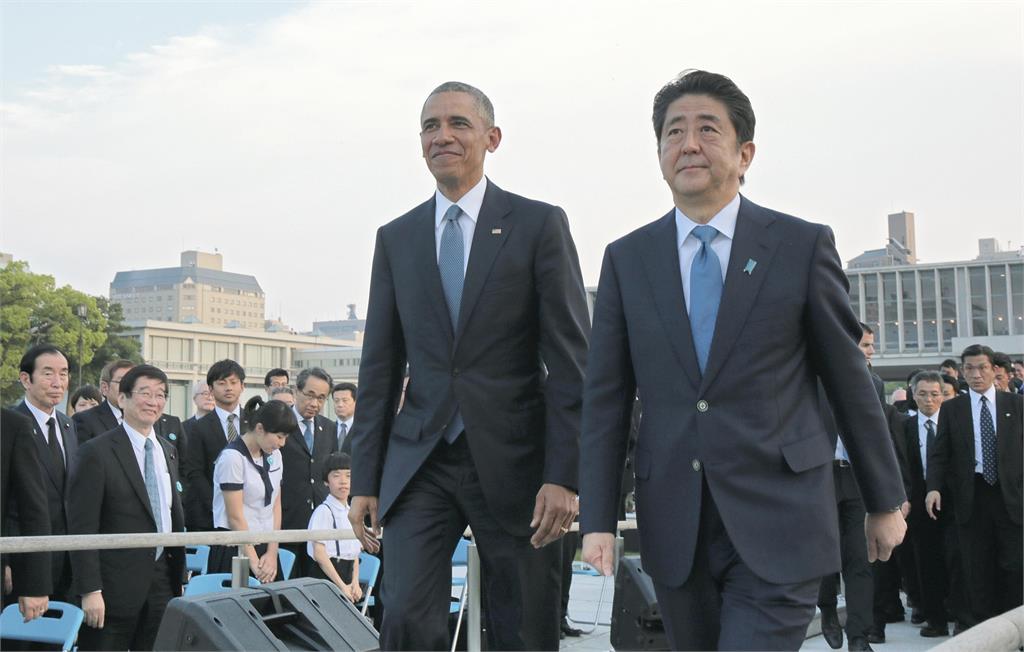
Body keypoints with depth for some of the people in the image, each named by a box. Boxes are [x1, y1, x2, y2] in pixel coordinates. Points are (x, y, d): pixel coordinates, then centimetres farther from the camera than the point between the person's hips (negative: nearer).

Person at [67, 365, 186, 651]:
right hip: (114, 586, -6)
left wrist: (179, 576, 15)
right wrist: (90, 591, -17)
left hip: (162, 584, 6)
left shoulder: (168, 451, 13)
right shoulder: (97, 452, -9)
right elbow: (82, 528, -12)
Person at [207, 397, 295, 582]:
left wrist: (272, 553, 1)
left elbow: (276, 506, 10)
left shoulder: (274, 455, 8)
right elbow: (235, 516, -14)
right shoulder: (233, 457, -13)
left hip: (266, 548, 6)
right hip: (235, 551, -6)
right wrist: (254, 561, -12)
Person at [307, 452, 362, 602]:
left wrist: (355, 583, 1)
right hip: (326, 575, -7)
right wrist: (341, 586, -16)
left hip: (346, 575, 7)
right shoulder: (324, 511, -9)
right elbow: (319, 553, -15)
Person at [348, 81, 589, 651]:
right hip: (420, 464, 2)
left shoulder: (539, 224, 0)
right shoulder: (396, 238, 11)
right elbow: (380, 368, 12)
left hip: (512, 461, -2)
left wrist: (564, 475, -12)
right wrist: (365, 480, 6)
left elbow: (570, 360, -4)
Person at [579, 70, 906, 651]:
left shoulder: (802, 246, -1)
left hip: (779, 521, -3)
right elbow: (606, 399, 5)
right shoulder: (627, 259, 6)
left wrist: (885, 501, 9)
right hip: (674, 528, 3)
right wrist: (598, 519, 0)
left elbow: (850, 379, 4)